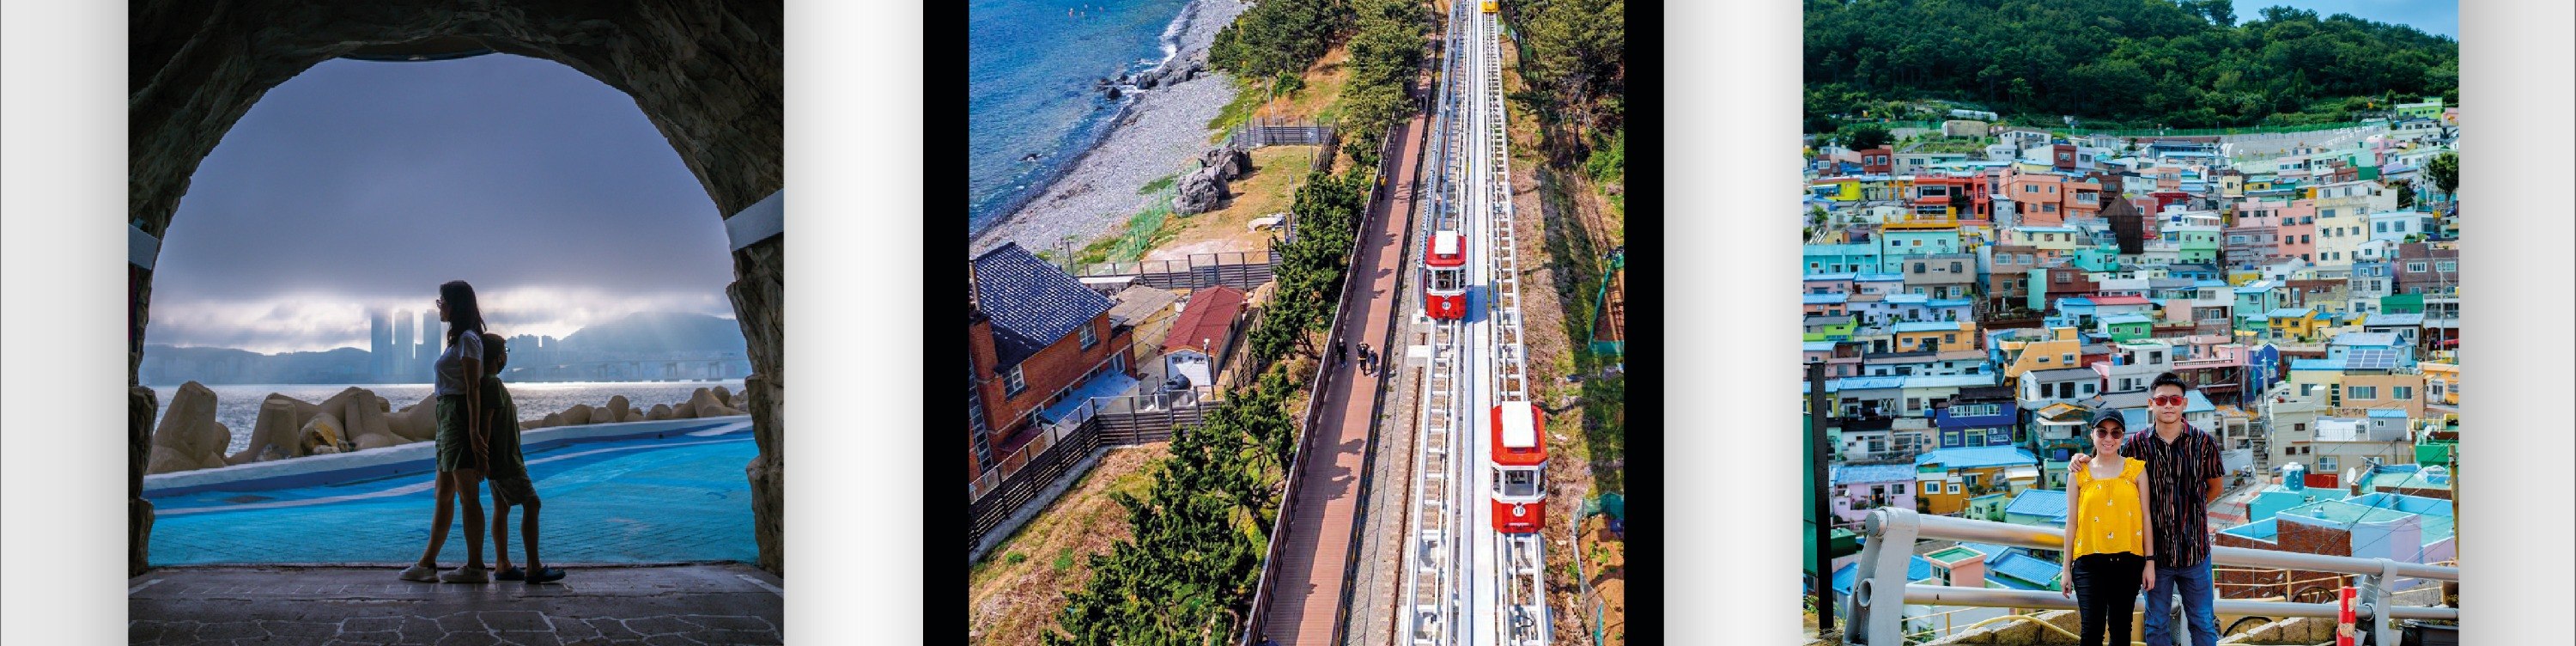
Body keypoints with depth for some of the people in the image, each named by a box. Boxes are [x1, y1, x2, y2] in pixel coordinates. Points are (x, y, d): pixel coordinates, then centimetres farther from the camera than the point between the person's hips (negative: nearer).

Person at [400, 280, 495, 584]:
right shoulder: (458, 339, 19)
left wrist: (474, 431, -21)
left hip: (461, 417, -11)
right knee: (443, 496, 12)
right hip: (448, 417, 11)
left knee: (468, 496, -7)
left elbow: (473, 388, -17)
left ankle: (475, 567, -5)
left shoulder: (468, 339, -11)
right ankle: (427, 564, 16)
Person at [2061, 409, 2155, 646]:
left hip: (2127, 561, 1)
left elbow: (2145, 517, 6)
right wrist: (2066, 568, 5)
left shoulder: (2136, 470, 4)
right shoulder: (2079, 473, 3)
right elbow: (2071, 522, 6)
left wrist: (2150, 562, 2)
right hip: (2089, 562, -1)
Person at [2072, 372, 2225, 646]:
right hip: (2156, 549, 0)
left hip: (2195, 548, 0)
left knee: (2202, 623, 10)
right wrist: (2082, 460, -7)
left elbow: (2215, 487, 10)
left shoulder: (2203, 442, -3)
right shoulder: (2137, 445, -3)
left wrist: (2187, 508, 5)